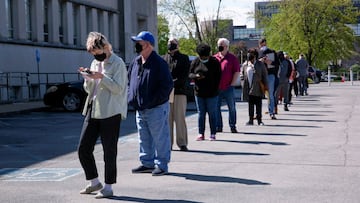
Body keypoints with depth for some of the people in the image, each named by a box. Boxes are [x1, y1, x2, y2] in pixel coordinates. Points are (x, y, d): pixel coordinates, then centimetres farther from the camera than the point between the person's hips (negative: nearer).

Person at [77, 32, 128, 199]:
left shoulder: (118, 63, -6)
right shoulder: (95, 63, 15)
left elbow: (119, 88, -14)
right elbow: (88, 89, 18)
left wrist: (101, 76, -20)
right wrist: (88, 78, -1)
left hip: (110, 113, -7)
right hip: (92, 111, 7)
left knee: (109, 152, 0)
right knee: (83, 149, 6)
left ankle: (108, 187, 11)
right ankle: (94, 182, 21)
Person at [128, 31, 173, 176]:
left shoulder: (159, 63, -13)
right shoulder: (135, 62, 10)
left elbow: (167, 85, -16)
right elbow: (130, 81, 22)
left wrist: (153, 101, -18)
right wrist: (131, 98, 7)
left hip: (156, 109, -8)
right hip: (140, 109, 8)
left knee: (160, 138, 1)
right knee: (144, 139, 15)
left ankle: (161, 165, 11)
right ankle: (147, 163, 27)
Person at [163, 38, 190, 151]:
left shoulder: (184, 58, 8)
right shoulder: (164, 59, 15)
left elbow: (185, 75, -1)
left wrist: (175, 82, -15)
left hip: (180, 91, -2)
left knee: (180, 118, -3)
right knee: (167, 118, 3)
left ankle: (182, 143, 3)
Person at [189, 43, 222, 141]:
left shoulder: (214, 62, -2)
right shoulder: (195, 62, 6)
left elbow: (218, 77, -1)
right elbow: (190, 74, 7)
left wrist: (215, 89, -9)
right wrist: (196, 76, -16)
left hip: (211, 93, -3)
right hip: (199, 93, 3)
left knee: (212, 114, 2)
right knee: (201, 114, 6)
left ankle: (213, 134, 8)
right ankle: (201, 134, 12)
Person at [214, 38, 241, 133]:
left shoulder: (232, 58, 2)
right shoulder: (214, 58, 11)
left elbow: (237, 72, -2)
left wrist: (232, 84, -8)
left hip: (228, 88, -3)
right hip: (216, 88, 3)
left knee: (231, 108, 3)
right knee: (216, 107, 5)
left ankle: (232, 126, 11)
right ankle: (218, 126, 13)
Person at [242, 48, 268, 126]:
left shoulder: (260, 64, 0)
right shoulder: (245, 65, 8)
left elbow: (265, 75, 1)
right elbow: (242, 75, 13)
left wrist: (265, 86, -3)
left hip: (258, 89, -3)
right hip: (249, 88, 3)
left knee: (258, 105, 2)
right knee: (250, 105, 8)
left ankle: (259, 120, 9)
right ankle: (250, 120, 14)